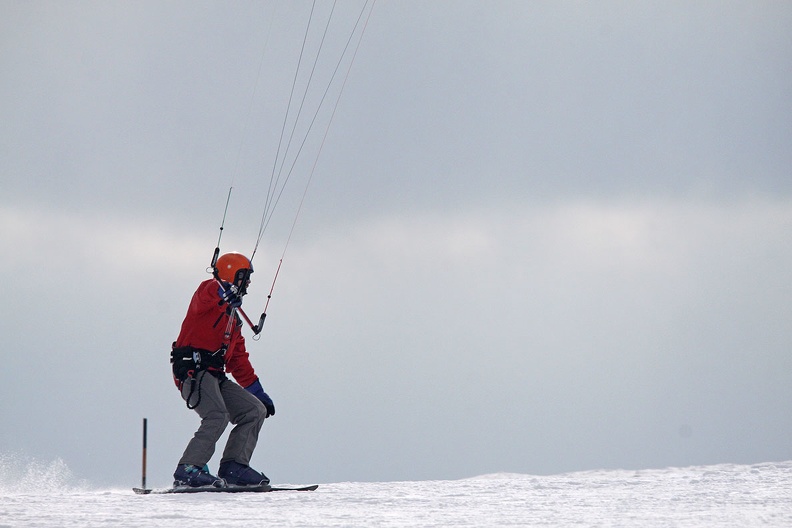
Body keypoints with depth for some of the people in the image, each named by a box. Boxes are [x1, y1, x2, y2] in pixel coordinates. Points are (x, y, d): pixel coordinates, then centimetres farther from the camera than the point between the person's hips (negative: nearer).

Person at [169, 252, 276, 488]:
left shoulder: (232, 317, 29)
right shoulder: (210, 290, 2)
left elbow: (239, 359, 32)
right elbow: (207, 297, -27)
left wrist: (259, 393, 28)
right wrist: (229, 295, -51)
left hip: (215, 376, 9)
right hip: (193, 370, -9)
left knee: (256, 411, 3)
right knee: (217, 416, -28)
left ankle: (233, 467, -3)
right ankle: (188, 471, -29)